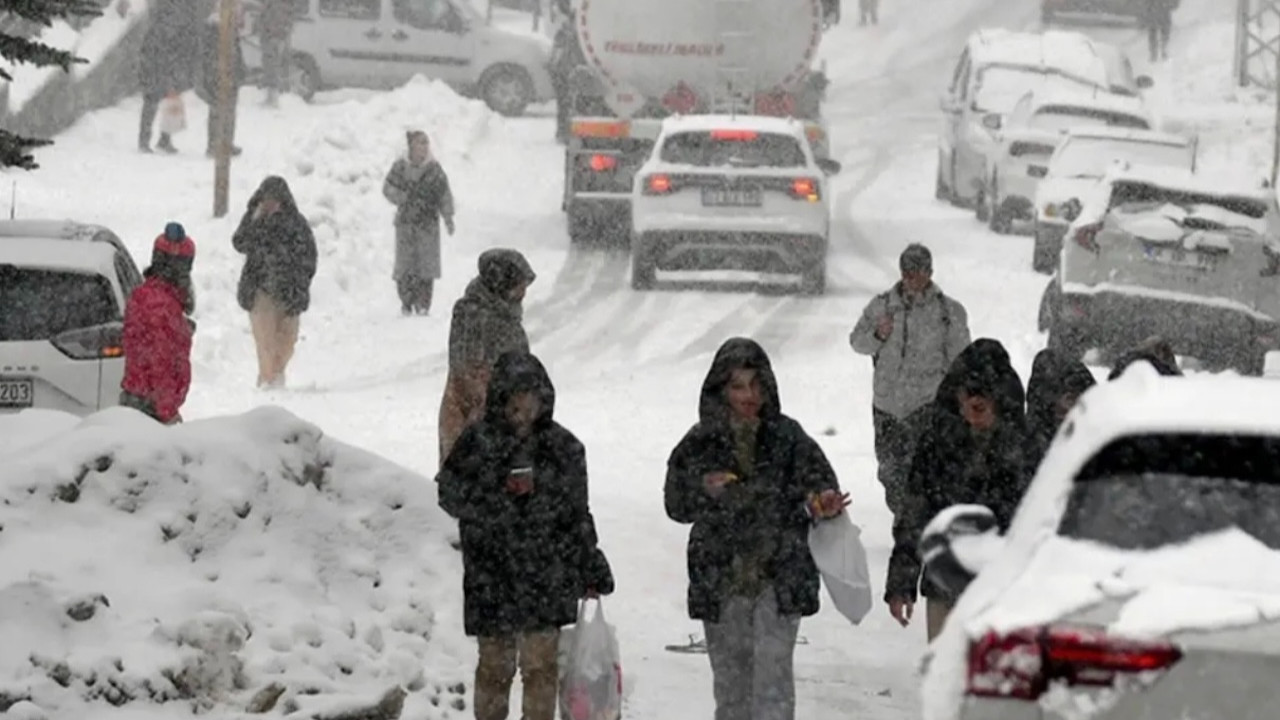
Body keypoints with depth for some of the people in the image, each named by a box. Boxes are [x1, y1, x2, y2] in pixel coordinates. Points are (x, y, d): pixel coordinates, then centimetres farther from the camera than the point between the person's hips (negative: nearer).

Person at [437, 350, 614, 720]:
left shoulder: (562, 446, 4)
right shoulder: (478, 443, -4)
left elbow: (577, 513, 11)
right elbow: (451, 497, -6)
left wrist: (592, 570, 12)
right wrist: (499, 490, -21)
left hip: (547, 577, 1)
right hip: (492, 577, -1)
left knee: (541, 665, 3)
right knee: (495, 665, 7)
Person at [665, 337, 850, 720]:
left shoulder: (788, 437, 0)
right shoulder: (700, 443, 2)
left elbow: (817, 477, -7)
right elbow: (675, 502, 5)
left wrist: (821, 502, -30)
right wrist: (704, 491, -16)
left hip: (779, 574, -2)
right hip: (720, 577, 2)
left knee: (772, 672, -9)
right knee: (730, 674, 12)